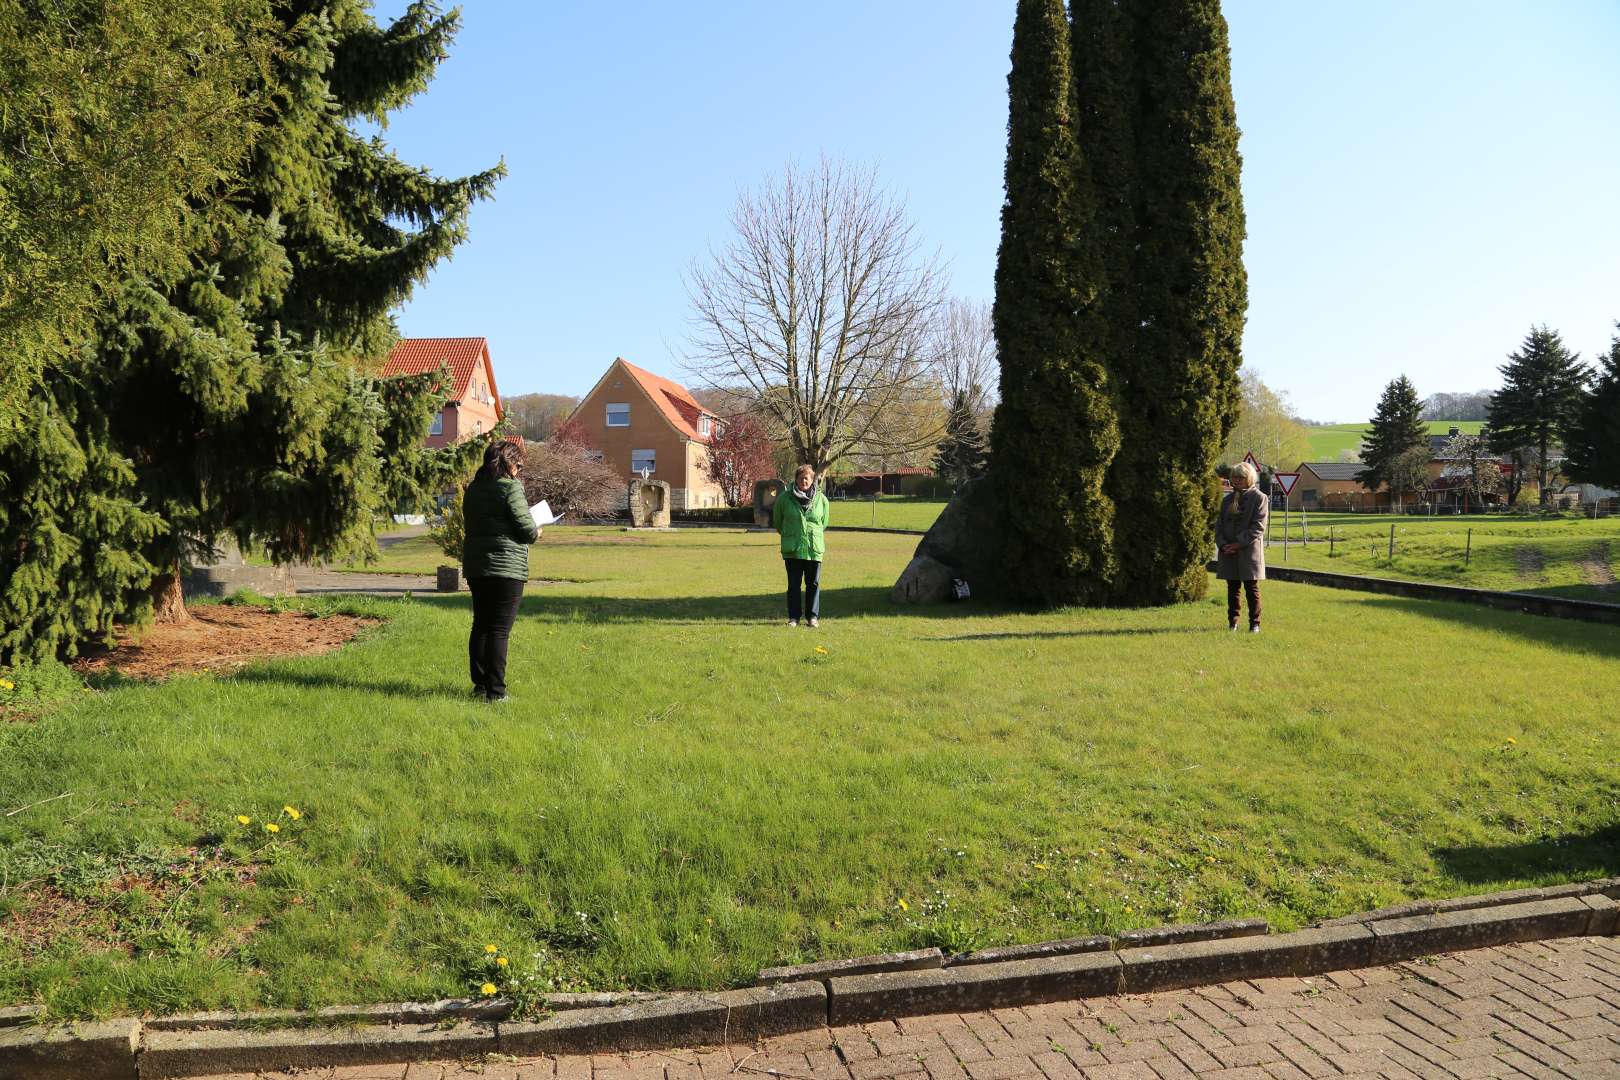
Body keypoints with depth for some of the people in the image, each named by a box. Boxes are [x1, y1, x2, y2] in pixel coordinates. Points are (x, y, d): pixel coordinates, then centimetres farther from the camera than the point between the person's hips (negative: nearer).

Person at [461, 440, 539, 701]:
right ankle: (495, 691, -2)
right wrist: (536, 533, 9)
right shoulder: (511, 488, -11)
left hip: (475, 566, 7)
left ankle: (480, 685, 21)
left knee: (480, 626, 15)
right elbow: (526, 528, -15)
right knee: (500, 630, -3)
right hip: (506, 566, -7)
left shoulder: (473, 489, 11)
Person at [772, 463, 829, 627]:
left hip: (814, 548, 1)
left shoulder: (821, 499, 1)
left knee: (813, 583, 5)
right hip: (792, 549, -1)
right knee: (793, 584, 2)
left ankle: (813, 616, 14)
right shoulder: (784, 498, -2)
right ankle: (793, 617, 10)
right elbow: (777, 521, 14)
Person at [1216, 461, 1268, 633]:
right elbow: (1219, 523, 12)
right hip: (1228, 552, 4)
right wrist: (1222, 544, -5)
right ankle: (1232, 622, 14)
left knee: (1252, 589, 0)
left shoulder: (1259, 498, -2)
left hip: (1249, 550, -4)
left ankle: (1255, 623, 8)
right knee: (1232, 588, 8)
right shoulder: (1228, 499, 14)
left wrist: (1239, 543, -15)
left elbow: (1258, 527, -9)